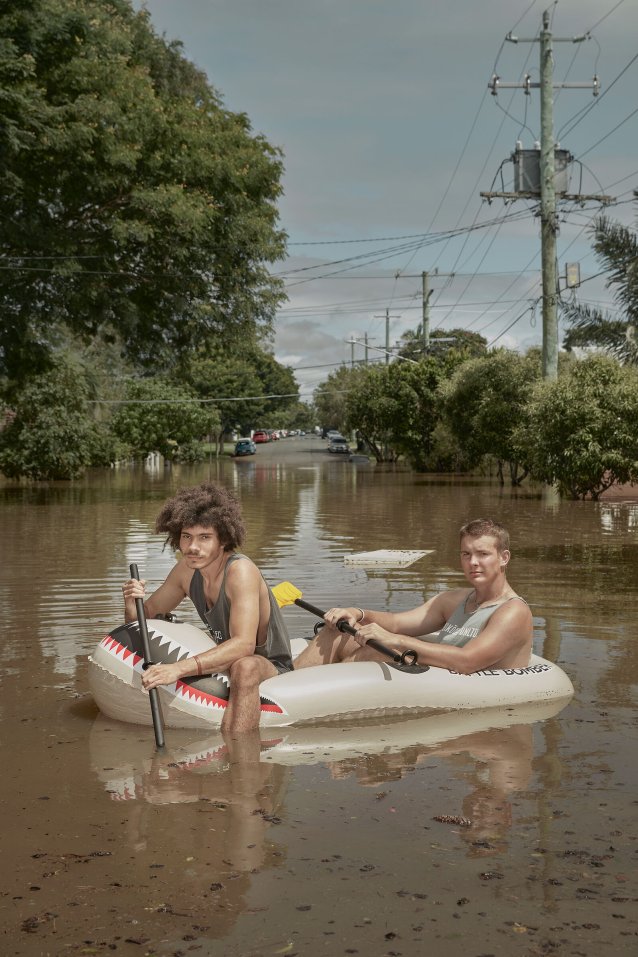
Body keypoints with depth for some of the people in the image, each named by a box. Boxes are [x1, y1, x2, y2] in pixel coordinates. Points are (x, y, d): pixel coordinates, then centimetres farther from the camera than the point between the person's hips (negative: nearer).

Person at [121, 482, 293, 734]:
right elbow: (147, 615, 9)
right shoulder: (187, 570, -2)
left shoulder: (241, 571, -25)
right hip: (227, 664, 8)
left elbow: (244, 645, -38)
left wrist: (180, 668, -48)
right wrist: (132, 604, -16)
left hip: (271, 669, -8)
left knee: (244, 667, -41)